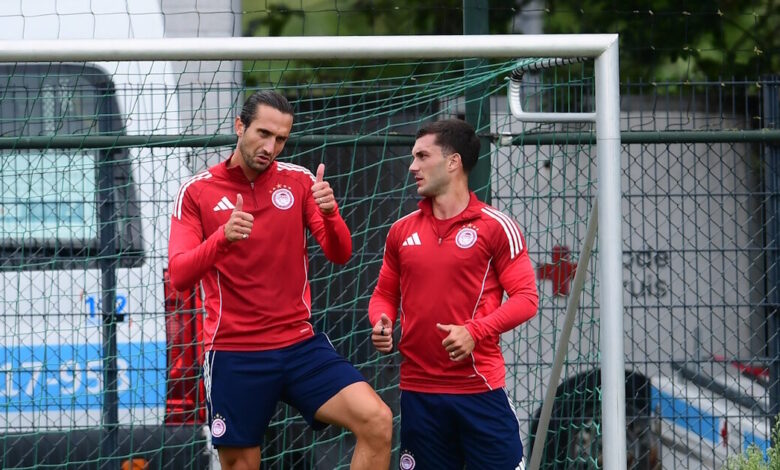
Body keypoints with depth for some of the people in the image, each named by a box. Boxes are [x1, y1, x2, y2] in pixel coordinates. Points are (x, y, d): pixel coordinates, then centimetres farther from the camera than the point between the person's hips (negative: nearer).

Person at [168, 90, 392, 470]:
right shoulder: (196, 191, -2)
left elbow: (340, 255, 0)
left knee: (376, 422, -18)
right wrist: (223, 237, -30)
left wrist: (329, 213, -22)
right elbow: (179, 277, -11)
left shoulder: (300, 181, 4)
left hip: (300, 345, 2)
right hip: (234, 354, -2)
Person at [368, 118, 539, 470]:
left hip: (480, 389, -4)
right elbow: (385, 294, 20)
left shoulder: (495, 227, -3)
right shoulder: (402, 230, 11)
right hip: (418, 392, 4)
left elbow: (525, 298, -6)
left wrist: (474, 331, -19)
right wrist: (381, 323, -3)